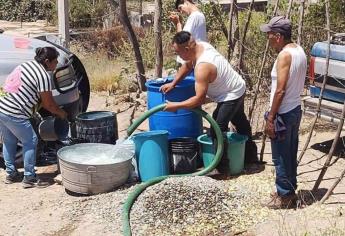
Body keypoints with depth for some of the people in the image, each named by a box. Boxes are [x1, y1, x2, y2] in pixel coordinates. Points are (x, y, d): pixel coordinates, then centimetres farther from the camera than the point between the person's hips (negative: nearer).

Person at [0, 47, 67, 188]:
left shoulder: (27, 65, 14)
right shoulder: (44, 76, -13)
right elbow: (48, 104, -8)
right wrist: (61, 113, 11)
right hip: (14, 114, -9)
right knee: (30, 142, 6)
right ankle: (29, 178, 10)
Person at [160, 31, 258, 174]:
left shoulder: (203, 67, -36)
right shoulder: (201, 45, -10)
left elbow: (199, 99, -33)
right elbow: (187, 66, 8)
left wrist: (175, 106, -25)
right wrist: (172, 84, 0)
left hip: (231, 96, -10)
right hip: (238, 88, 11)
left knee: (217, 130, -11)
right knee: (240, 122, 26)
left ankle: (221, 167, -1)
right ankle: (251, 156, 45)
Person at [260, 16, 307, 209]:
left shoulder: (285, 55, -21)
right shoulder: (299, 50, 7)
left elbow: (280, 90, -24)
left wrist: (270, 118, -18)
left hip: (284, 114, -9)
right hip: (295, 110, 9)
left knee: (281, 157, 3)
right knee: (290, 154, 18)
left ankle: (284, 196, 14)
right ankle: (290, 191, 29)